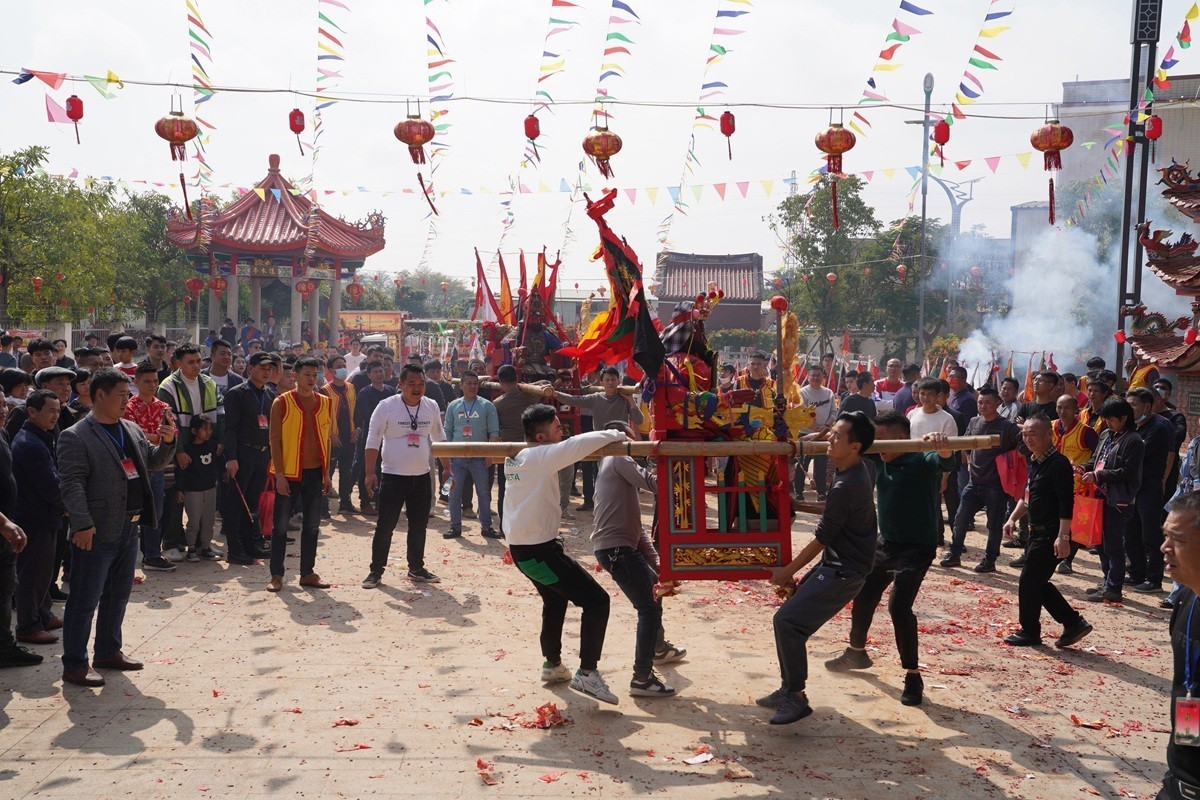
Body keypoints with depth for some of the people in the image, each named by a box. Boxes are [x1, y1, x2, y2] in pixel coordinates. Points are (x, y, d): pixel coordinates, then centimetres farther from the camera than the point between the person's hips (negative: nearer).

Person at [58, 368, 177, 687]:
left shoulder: (132, 430, 12)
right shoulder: (76, 437, -12)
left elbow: (154, 461, 20)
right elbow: (72, 484, -17)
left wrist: (167, 442, 0)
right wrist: (83, 525, -24)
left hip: (128, 529, 8)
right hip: (97, 532, -8)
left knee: (118, 595, 18)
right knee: (85, 600, 0)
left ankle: (108, 651, 32)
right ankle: (74, 665, 9)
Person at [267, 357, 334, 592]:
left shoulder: (325, 403, 7)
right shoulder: (282, 403, -5)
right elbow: (275, 439, -6)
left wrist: (326, 472, 9)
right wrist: (279, 473, -11)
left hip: (315, 473, 4)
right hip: (288, 474, -4)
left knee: (312, 525, 8)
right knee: (281, 525, 3)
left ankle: (307, 573, 17)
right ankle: (276, 575, 11)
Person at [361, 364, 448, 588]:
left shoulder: (431, 407, 3)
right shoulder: (387, 406, -11)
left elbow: (439, 439, 15)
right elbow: (373, 441, -9)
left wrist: (447, 468, 13)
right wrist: (369, 473, -15)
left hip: (422, 477, 4)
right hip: (393, 477, -4)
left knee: (419, 526, 11)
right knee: (385, 526, 0)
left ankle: (416, 569, 24)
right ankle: (376, 571, 11)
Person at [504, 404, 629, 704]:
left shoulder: (514, 458, 6)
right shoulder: (542, 457, -20)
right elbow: (581, 443, -29)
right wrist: (617, 434, -13)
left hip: (520, 546, 10)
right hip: (539, 551, -10)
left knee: (555, 600, 30)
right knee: (596, 600, -6)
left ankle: (552, 665, 44)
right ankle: (587, 673, -5)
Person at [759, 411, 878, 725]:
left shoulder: (845, 487, -26)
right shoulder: (856, 469, 3)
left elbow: (821, 540, -17)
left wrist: (788, 571, -5)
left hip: (844, 572, -10)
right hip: (835, 562, 10)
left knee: (787, 621, -13)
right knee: (792, 615, 12)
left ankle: (796, 698, -3)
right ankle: (789, 688, 22)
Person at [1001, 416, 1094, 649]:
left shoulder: (1058, 464, -17)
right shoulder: (1034, 462, 12)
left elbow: (1066, 503, -22)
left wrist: (1063, 537, -26)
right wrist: (1013, 518, 14)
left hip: (1050, 535, -10)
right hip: (1038, 533, 10)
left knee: (1029, 582, -2)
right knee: (1038, 582, 13)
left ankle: (1029, 633, 12)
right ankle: (1073, 623, 20)